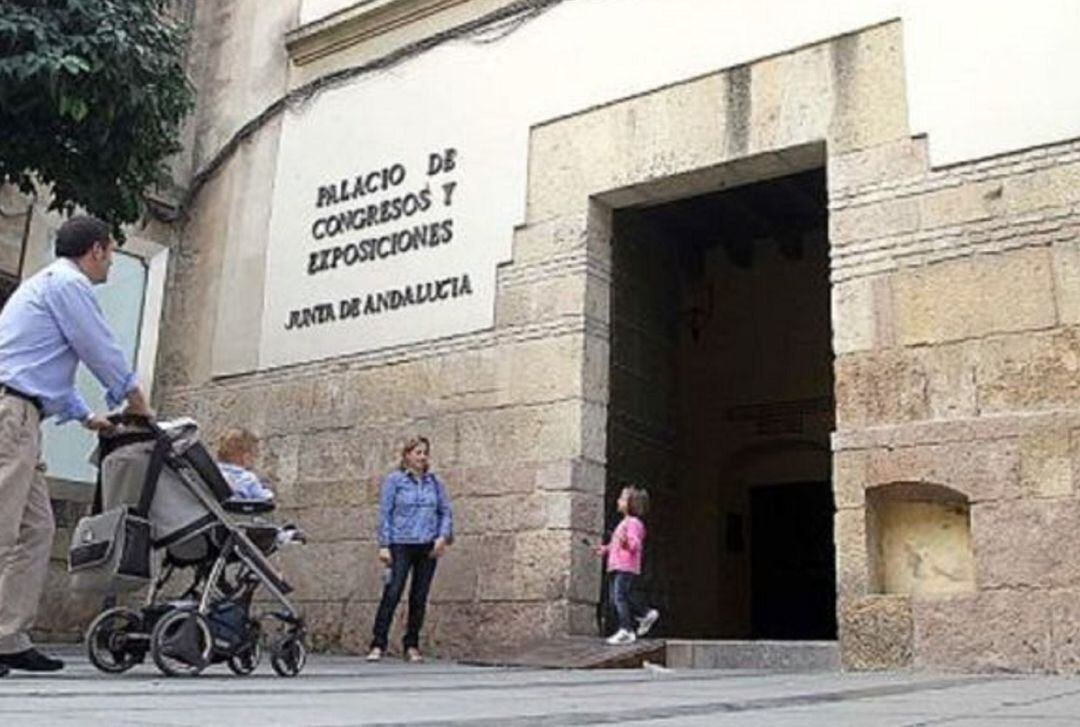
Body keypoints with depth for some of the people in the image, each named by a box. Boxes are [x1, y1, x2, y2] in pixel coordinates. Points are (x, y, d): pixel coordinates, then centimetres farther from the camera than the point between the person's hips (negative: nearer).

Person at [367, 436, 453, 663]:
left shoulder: (435, 482, 12)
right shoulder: (394, 480, 2)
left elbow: (446, 512, 13)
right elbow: (385, 513, 0)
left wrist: (443, 536, -3)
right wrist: (384, 545, -7)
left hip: (428, 547, 4)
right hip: (401, 544, -3)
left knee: (420, 597, 5)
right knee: (392, 593, -10)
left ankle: (412, 646, 14)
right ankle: (378, 645, -5)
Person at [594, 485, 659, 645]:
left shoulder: (633, 523, -9)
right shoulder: (623, 522, 22)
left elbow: (635, 544, -21)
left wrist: (626, 541, -40)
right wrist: (606, 549, 28)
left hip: (627, 567, -10)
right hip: (616, 566, 10)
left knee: (620, 597, -12)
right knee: (615, 599, 9)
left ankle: (626, 631, -8)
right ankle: (646, 615, 20)